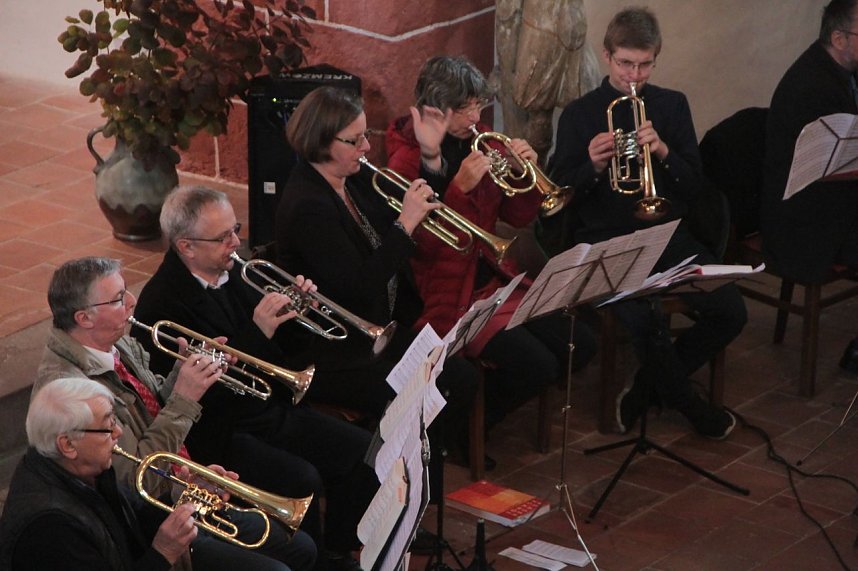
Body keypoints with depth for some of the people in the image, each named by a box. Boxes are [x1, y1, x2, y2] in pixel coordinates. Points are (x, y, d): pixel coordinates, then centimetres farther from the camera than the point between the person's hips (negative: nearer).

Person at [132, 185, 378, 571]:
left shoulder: (232, 274, 8)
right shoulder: (161, 303, -18)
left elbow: (282, 349, 16)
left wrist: (295, 312, -6)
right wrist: (257, 332, -28)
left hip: (274, 410, 8)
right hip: (221, 434, -8)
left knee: (364, 453, -4)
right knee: (303, 481, -27)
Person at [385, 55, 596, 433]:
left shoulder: (478, 141, 6)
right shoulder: (406, 161, -12)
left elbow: (517, 217, 10)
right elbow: (426, 245, -20)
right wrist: (460, 187, -29)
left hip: (493, 278, 8)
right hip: (448, 295, -8)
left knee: (580, 346, -2)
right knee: (537, 366, -23)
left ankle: (481, 417, 14)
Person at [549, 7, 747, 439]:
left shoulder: (672, 105, 9)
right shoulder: (578, 115, 1)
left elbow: (693, 183, 4)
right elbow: (559, 192, 0)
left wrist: (663, 152, -15)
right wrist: (592, 167, -19)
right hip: (605, 241, -3)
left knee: (730, 312, -18)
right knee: (643, 319, -31)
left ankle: (648, 387, 5)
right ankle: (690, 406, -1)